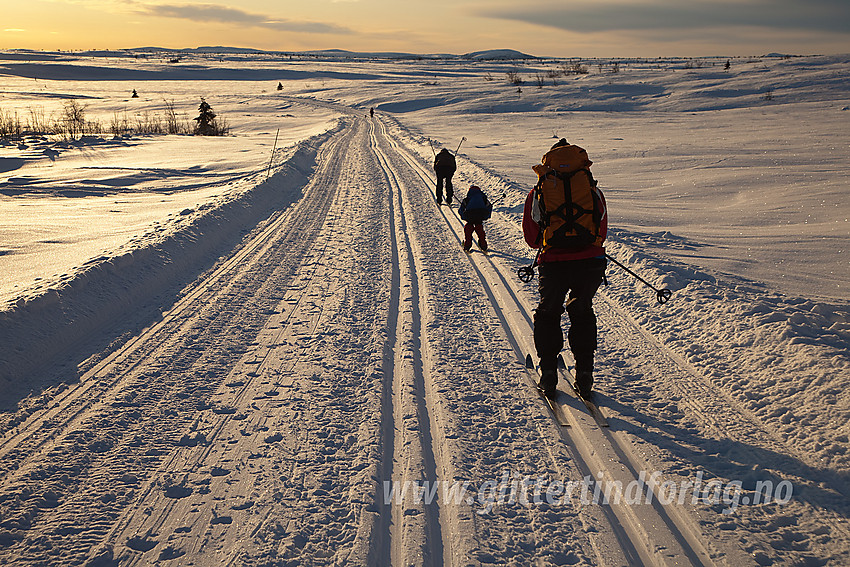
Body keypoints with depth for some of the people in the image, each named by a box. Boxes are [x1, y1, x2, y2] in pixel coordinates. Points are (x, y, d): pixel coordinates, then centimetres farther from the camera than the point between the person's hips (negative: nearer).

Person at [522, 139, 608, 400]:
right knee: (583, 314, 22)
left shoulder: (538, 193, 3)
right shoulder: (593, 191, 7)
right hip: (591, 262, 2)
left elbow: (531, 238, 8)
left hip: (554, 263, -1)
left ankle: (548, 375, 17)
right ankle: (584, 376, 18)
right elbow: (602, 232, 15)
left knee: (548, 314, 20)